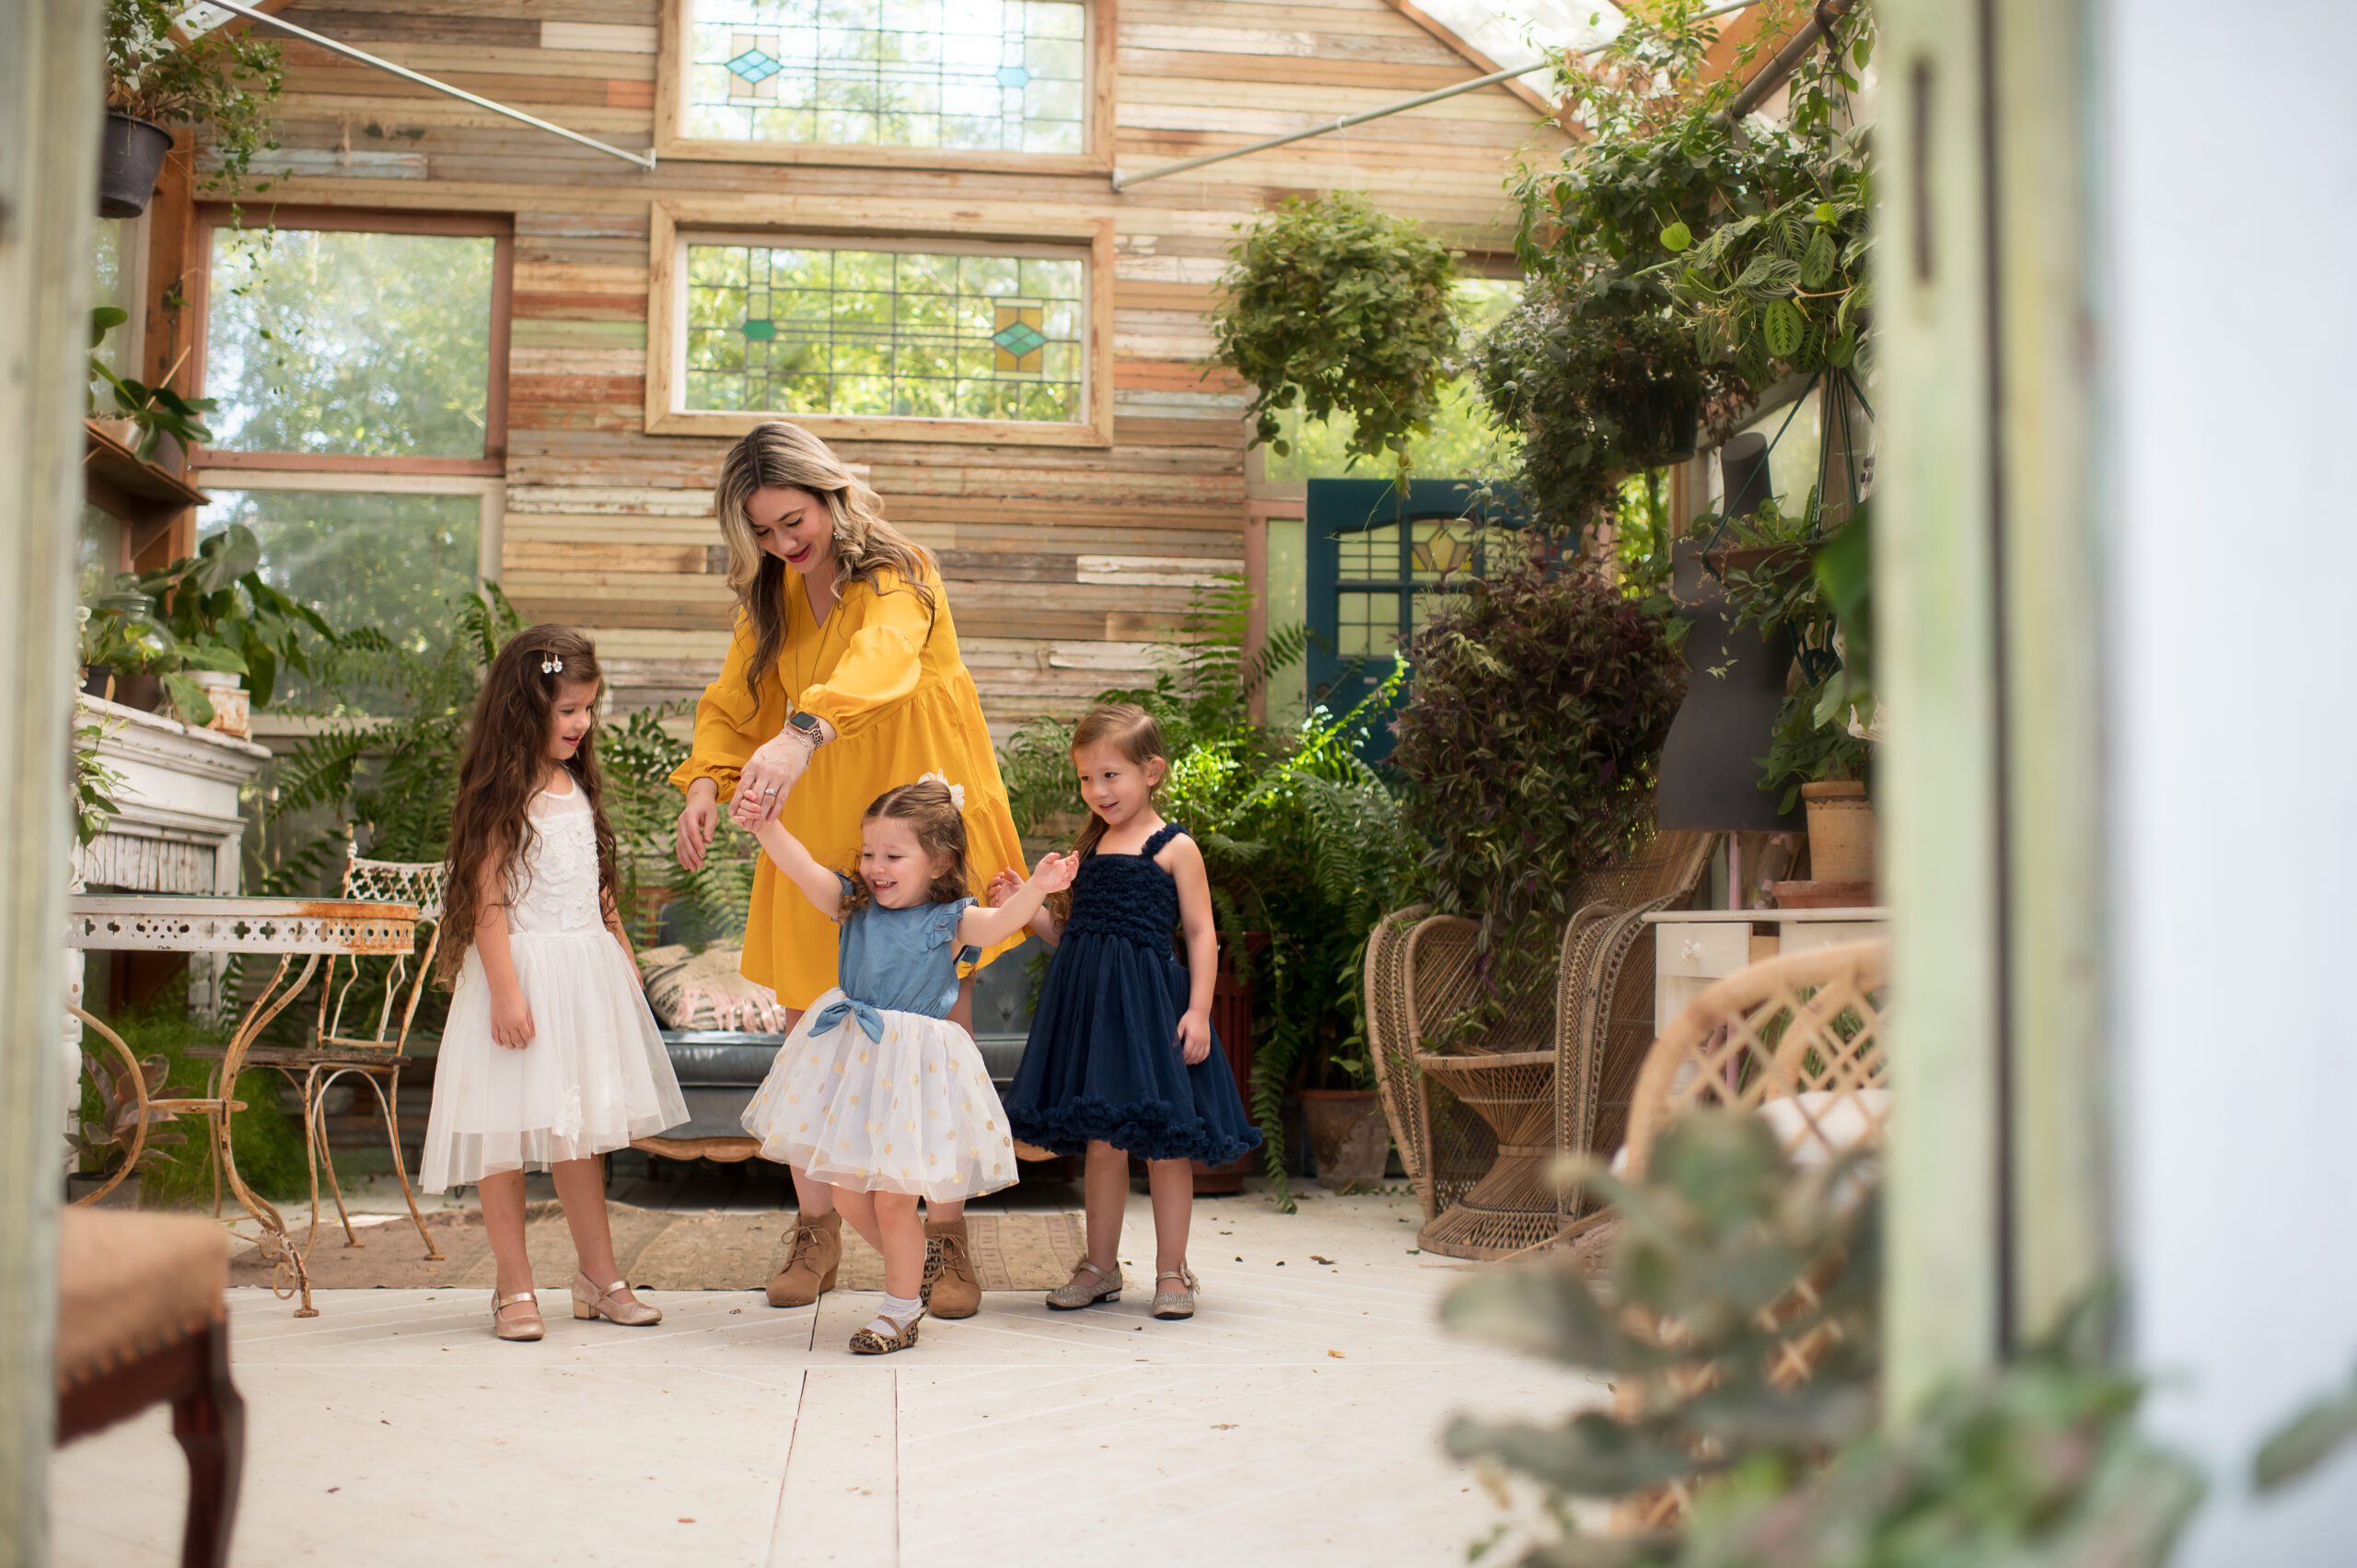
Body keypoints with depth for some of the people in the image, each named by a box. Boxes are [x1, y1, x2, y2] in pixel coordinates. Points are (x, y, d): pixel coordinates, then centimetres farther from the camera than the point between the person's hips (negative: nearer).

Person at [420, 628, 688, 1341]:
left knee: (582, 1128, 14)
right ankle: (515, 1288, 8)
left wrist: (625, 958, 20)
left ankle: (598, 1274, 22)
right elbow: (487, 900, -15)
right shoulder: (500, 796, -11)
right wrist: (505, 991, -20)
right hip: (523, 968, -8)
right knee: (509, 1133, -1)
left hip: (587, 971, 8)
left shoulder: (578, 788, 13)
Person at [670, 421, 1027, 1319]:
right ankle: (817, 1230, 18)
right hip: (816, 834, 5)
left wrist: (803, 733, -53)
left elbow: (881, 660, -34)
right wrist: (705, 781, -15)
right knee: (807, 1032, 3)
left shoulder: (896, 575, -12)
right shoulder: (771, 598, 7)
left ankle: (948, 1237, 11)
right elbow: (732, 700, 7)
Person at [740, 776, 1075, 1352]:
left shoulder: (948, 920, -6)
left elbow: (996, 924, -24)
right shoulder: (855, 904, 3)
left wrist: (1035, 889, -43)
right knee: (849, 1195, 12)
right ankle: (914, 1268, 37)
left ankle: (901, 1312, 20)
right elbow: (803, 869, -8)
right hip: (852, 1061, 4)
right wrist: (765, 825, -24)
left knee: (894, 1200, 0)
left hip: (913, 1066, -4)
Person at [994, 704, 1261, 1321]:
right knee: (1100, 1141, 10)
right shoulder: (1092, 846, 14)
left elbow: (1201, 934, -4)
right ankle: (1100, 1267, 21)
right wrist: (1024, 906, 2)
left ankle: (1172, 1271, 12)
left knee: (1163, 1141, 1)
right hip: (1090, 1003, 5)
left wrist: (1198, 1010, -12)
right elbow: (1068, 931, 18)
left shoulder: (1174, 848, -2)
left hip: (1151, 1006, -5)